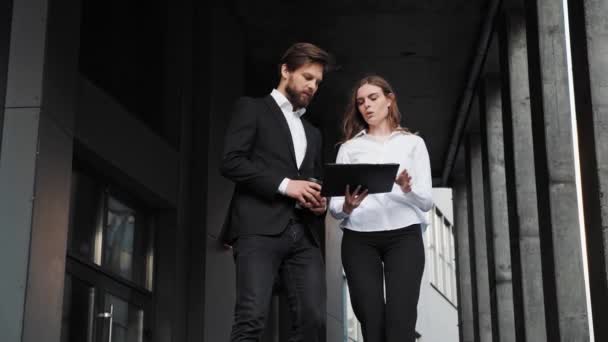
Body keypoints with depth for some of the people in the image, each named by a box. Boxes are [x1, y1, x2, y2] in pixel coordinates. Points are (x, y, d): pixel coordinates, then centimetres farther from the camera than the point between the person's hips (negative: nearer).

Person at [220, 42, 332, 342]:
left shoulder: (312, 133, 30)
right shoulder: (252, 108, 10)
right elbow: (230, 162, -3)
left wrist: (320, 202, 8)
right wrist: (284, 184, -11)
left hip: (303, 235, 6)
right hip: (259, 228, -6)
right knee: (252, 318, -18)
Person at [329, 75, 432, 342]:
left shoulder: (413, 143, 14)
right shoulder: (349, 148, 16)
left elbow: (427, 201, 7)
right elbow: (334, 206, 8)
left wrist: (407, 188, -14)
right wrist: (347, 206, -15)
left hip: (404, 236, -1)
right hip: (359, 239, 1)